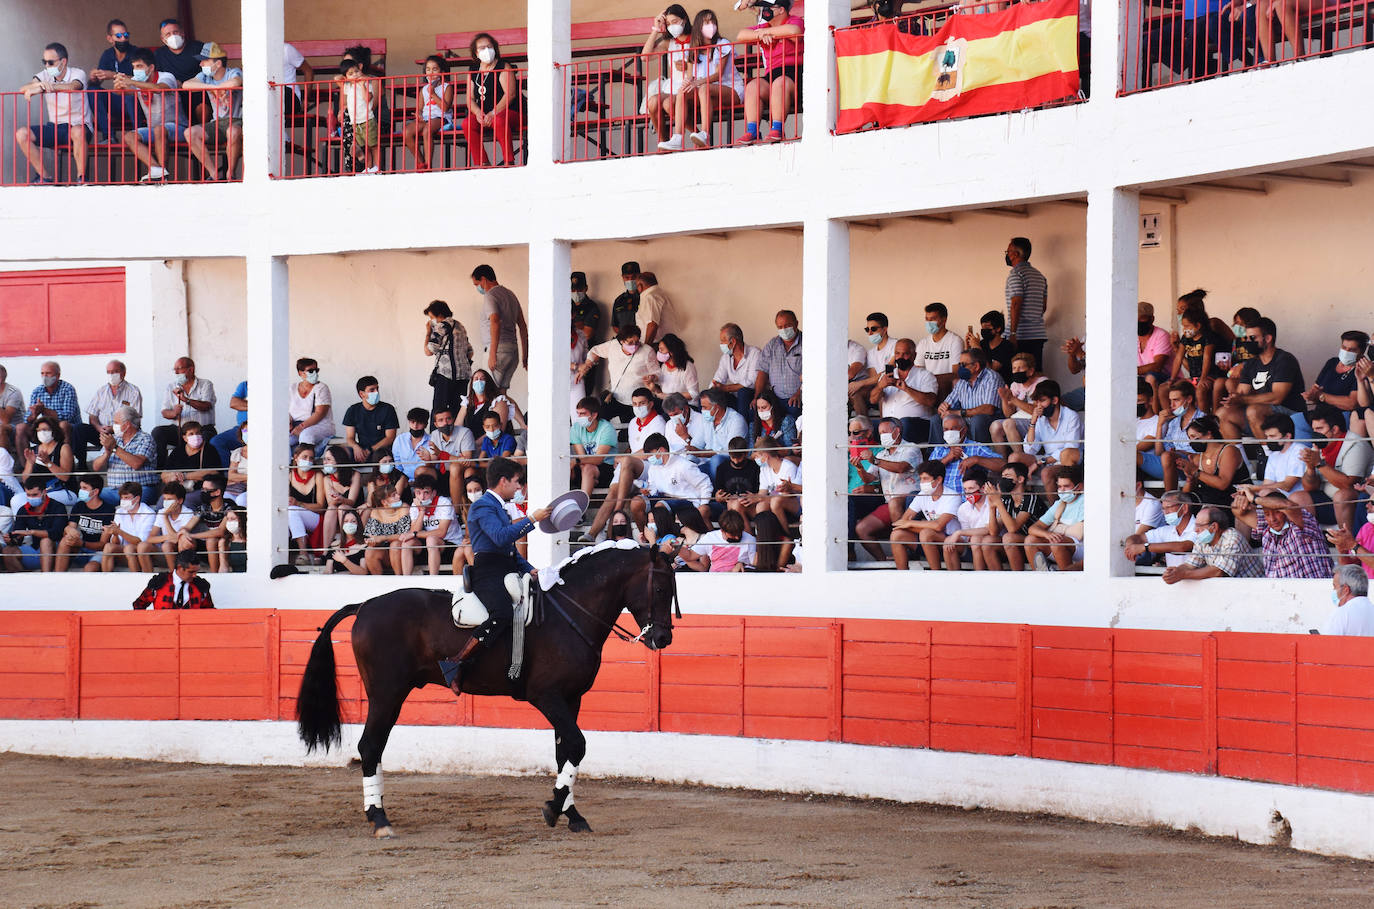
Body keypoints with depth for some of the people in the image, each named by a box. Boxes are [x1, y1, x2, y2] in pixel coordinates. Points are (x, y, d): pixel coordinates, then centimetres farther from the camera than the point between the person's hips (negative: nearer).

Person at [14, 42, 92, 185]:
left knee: (77, 132, -41)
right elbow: (22, 89, -7)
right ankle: (44, 177, -11)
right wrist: (38, 84, -30)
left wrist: (42, 87, -33)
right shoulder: (45, 76, 7)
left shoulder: (77, 74, -6)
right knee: (22, 134, -15)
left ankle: (81, 177, -25)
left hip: (77, 125, -5)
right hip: (54, 127, 5)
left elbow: (73, 87, -31)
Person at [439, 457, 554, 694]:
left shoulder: (499, 506, 26)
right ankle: (456, 665, -30)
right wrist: (531, 519, -17)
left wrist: (529, 570, 18)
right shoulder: (483, 506, -5)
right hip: (488, 573, -10)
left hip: (507, 572, 10)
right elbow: (501, 537, -22)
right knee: (503, 614, -33)